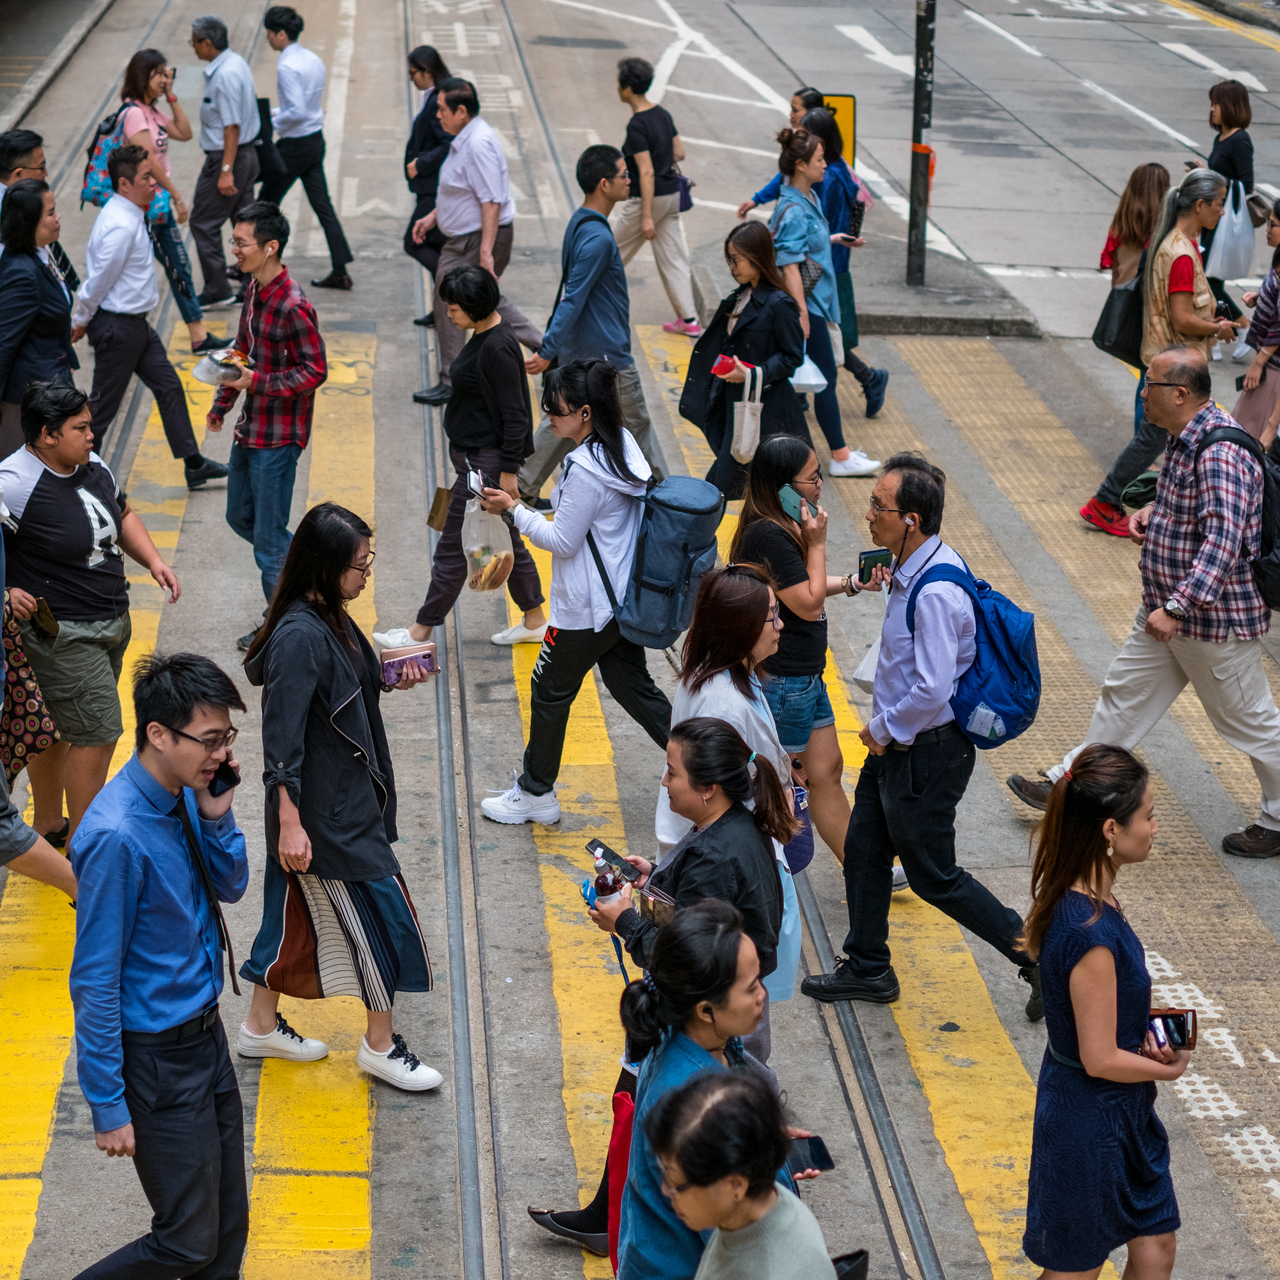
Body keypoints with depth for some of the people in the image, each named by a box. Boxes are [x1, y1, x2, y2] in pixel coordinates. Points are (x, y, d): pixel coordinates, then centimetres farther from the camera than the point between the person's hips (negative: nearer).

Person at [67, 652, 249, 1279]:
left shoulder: (186, 794, -3)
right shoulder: (116, 837, -27)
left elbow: (231, 886, 13)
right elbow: (95, 981, -22)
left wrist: (217, 815, -8)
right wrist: (108, 1105, -18)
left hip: (204, 1032, 8)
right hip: (156, 1058, -8)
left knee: (230, 1224, 16)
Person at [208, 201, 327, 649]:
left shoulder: (292, 306, -23)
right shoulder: (254, 289, 5)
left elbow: (315, 372, -22)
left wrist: (256, 382, -23)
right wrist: (222, 402, 22)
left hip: (278, 436, -10)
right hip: (251, 428, 10)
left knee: (268, 540, 0)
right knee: (240, 516, 22)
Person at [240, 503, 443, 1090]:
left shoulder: (328, 619, 3)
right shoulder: (300, 637, -26)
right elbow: (282, 735, -25)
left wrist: (388, 680, 3)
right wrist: (290, 822, -25)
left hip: (345, 796, 9)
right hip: (323, 811, -9)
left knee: (297, 910, 20)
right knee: (378, 914, 2)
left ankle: (262, 1027, 34)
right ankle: (381, 1045, 18)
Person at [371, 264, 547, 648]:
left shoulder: (498, 348, -23)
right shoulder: (484, 337, 8)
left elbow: (514, 415, -22)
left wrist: (508, 471, -20)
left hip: (485, 462, -10)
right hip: (474, 455, 10)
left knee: (454, 545, 0)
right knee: (504, 541, 17)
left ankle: (422, 630, 9)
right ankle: (535, 621, 27)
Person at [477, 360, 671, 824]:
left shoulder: (585, 469, -27)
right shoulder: (623, 444, 1)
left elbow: (563, 541, -19)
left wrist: (514, 511, -12)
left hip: (586, 609, -9)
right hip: (625, 598, 9)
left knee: (550, 692, 9)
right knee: (632, 685, 20)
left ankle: (536, 794, 24)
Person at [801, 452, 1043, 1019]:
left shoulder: (934, 593, -30)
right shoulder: (916, 569, 1)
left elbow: (933, 690, -30)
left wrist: (884, 730, -17)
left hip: (925, 753, -10)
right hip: (895, 742, 10)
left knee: (935, 877, 4)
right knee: (863, 850, 20)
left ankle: (1040, 957, 16)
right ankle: (867, 968, 37)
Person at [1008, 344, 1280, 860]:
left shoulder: (1220, 451, -28)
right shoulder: (1184, 436, 3)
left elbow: (1223, 539, -37)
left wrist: (1176, 608, -40)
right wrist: (1152, 509, 4)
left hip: (1215, 618, -10)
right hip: (1169, 608, 10)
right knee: (1125, 692, 17)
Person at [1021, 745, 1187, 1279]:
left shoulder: (1072, 895, -4)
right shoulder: (1092, 934, -33)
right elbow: (1101, 1059, -25)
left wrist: (1146, 1040, -5)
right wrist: (1168, 1068, -8)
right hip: (1091, 1120, -9)